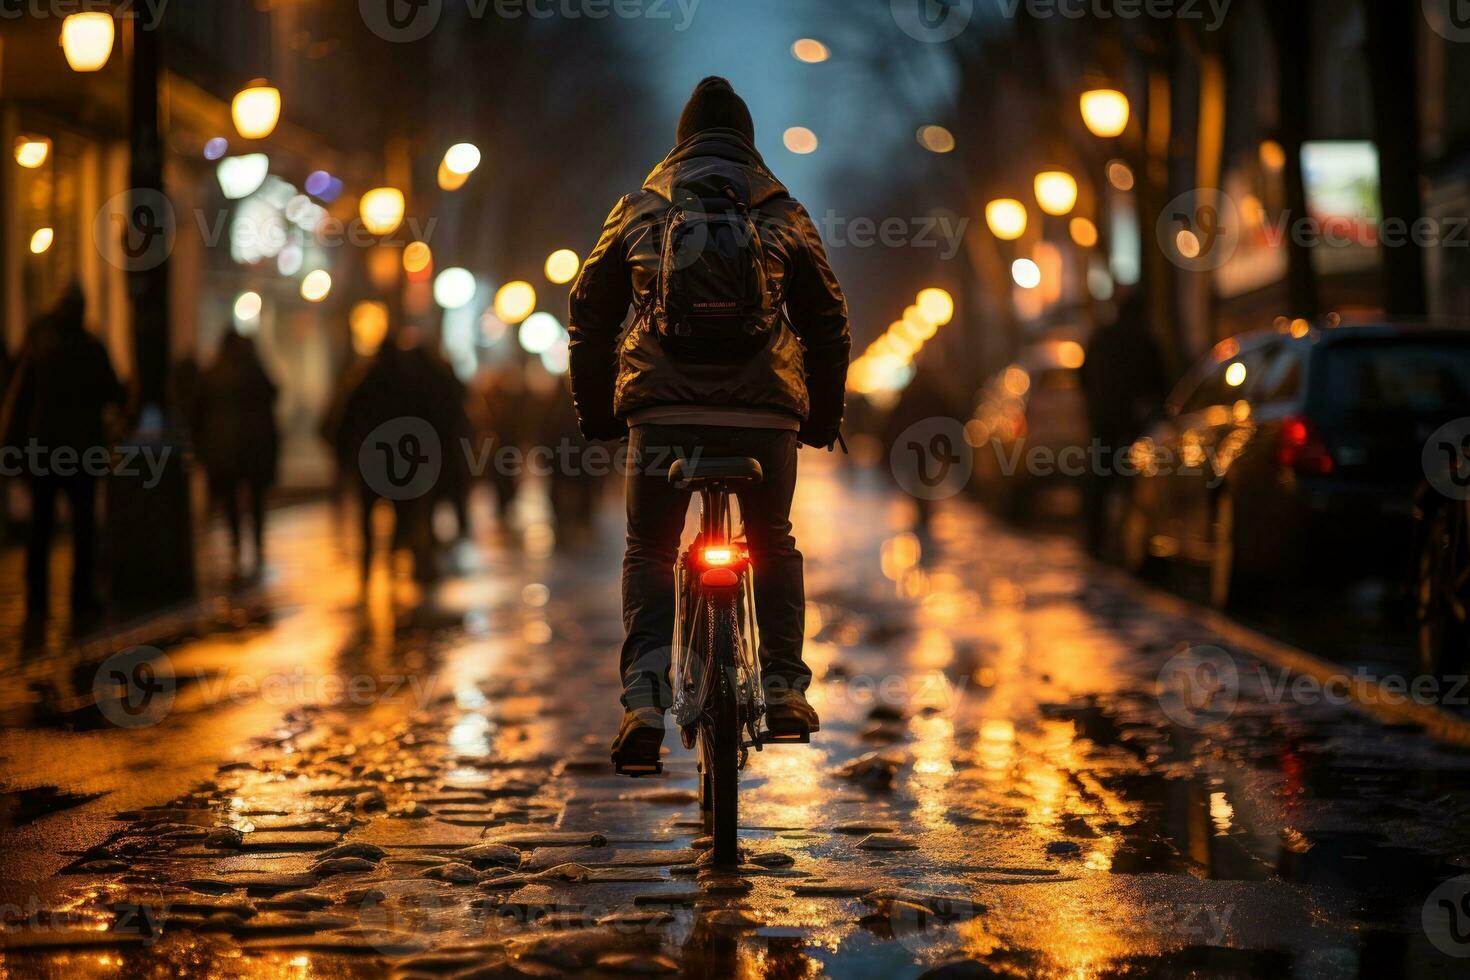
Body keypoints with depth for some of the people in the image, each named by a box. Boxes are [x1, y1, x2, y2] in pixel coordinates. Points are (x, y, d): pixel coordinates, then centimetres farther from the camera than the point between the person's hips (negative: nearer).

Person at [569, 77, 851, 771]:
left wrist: (595, 413, 19)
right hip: (765, 414, 0)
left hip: (662, 408, 0)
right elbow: (828, 323, 13)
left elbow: (589, 313, 11)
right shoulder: (785, 214, 12)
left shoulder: (639, 209, 11)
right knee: (773, 545, 20)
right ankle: (783, 687, 8)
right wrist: (823, 418, 22)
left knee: (648, 552, 11)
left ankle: (644, 700, -7)